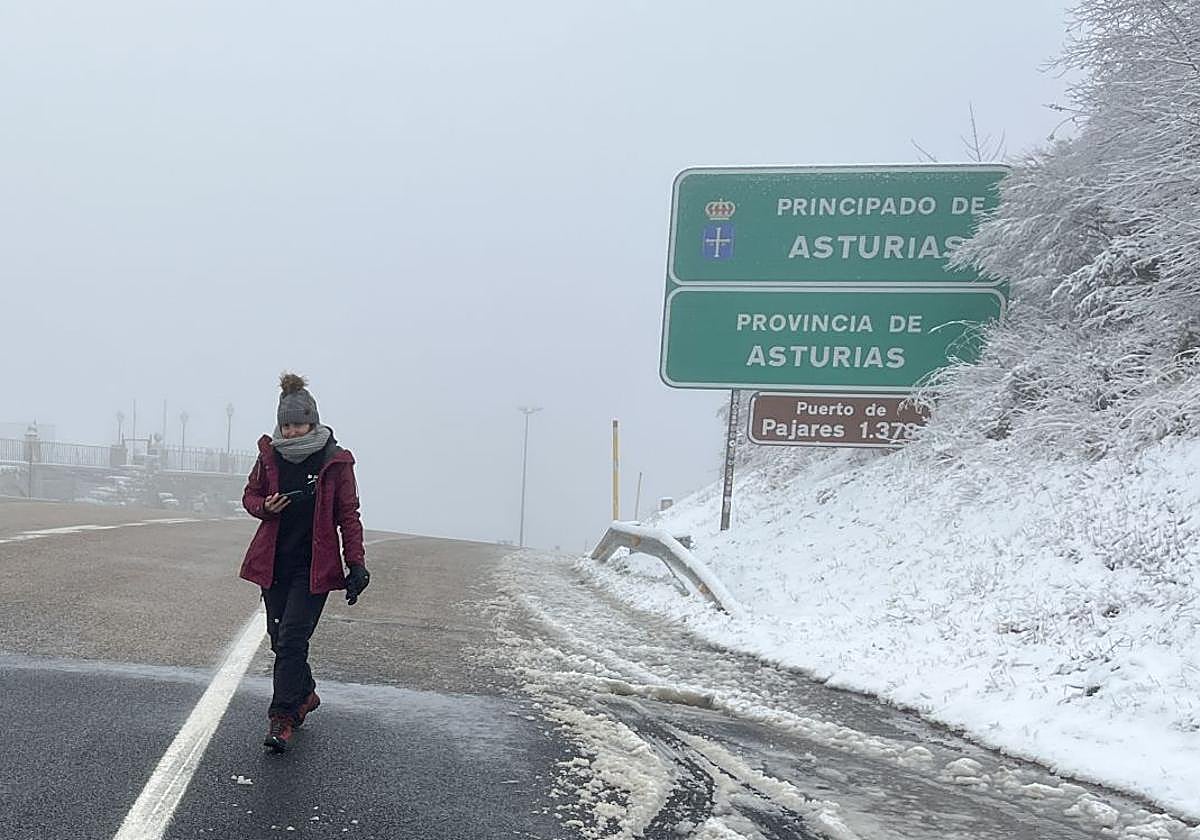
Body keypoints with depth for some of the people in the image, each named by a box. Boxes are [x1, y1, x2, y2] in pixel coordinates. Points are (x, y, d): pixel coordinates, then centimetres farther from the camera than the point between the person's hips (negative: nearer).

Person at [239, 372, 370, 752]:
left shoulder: (335, 461, -7)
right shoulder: (270, 456, 2)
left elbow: (348, 515, -2)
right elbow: (250, 495, 15)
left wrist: (356, 563, -7)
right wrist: (264, 506, -9)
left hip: (314, 566, -4)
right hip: (274, 562, 4)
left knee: (292, 639, -11)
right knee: (280, 639, 11)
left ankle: (282, 718, -6)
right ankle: (305, 694, 34)